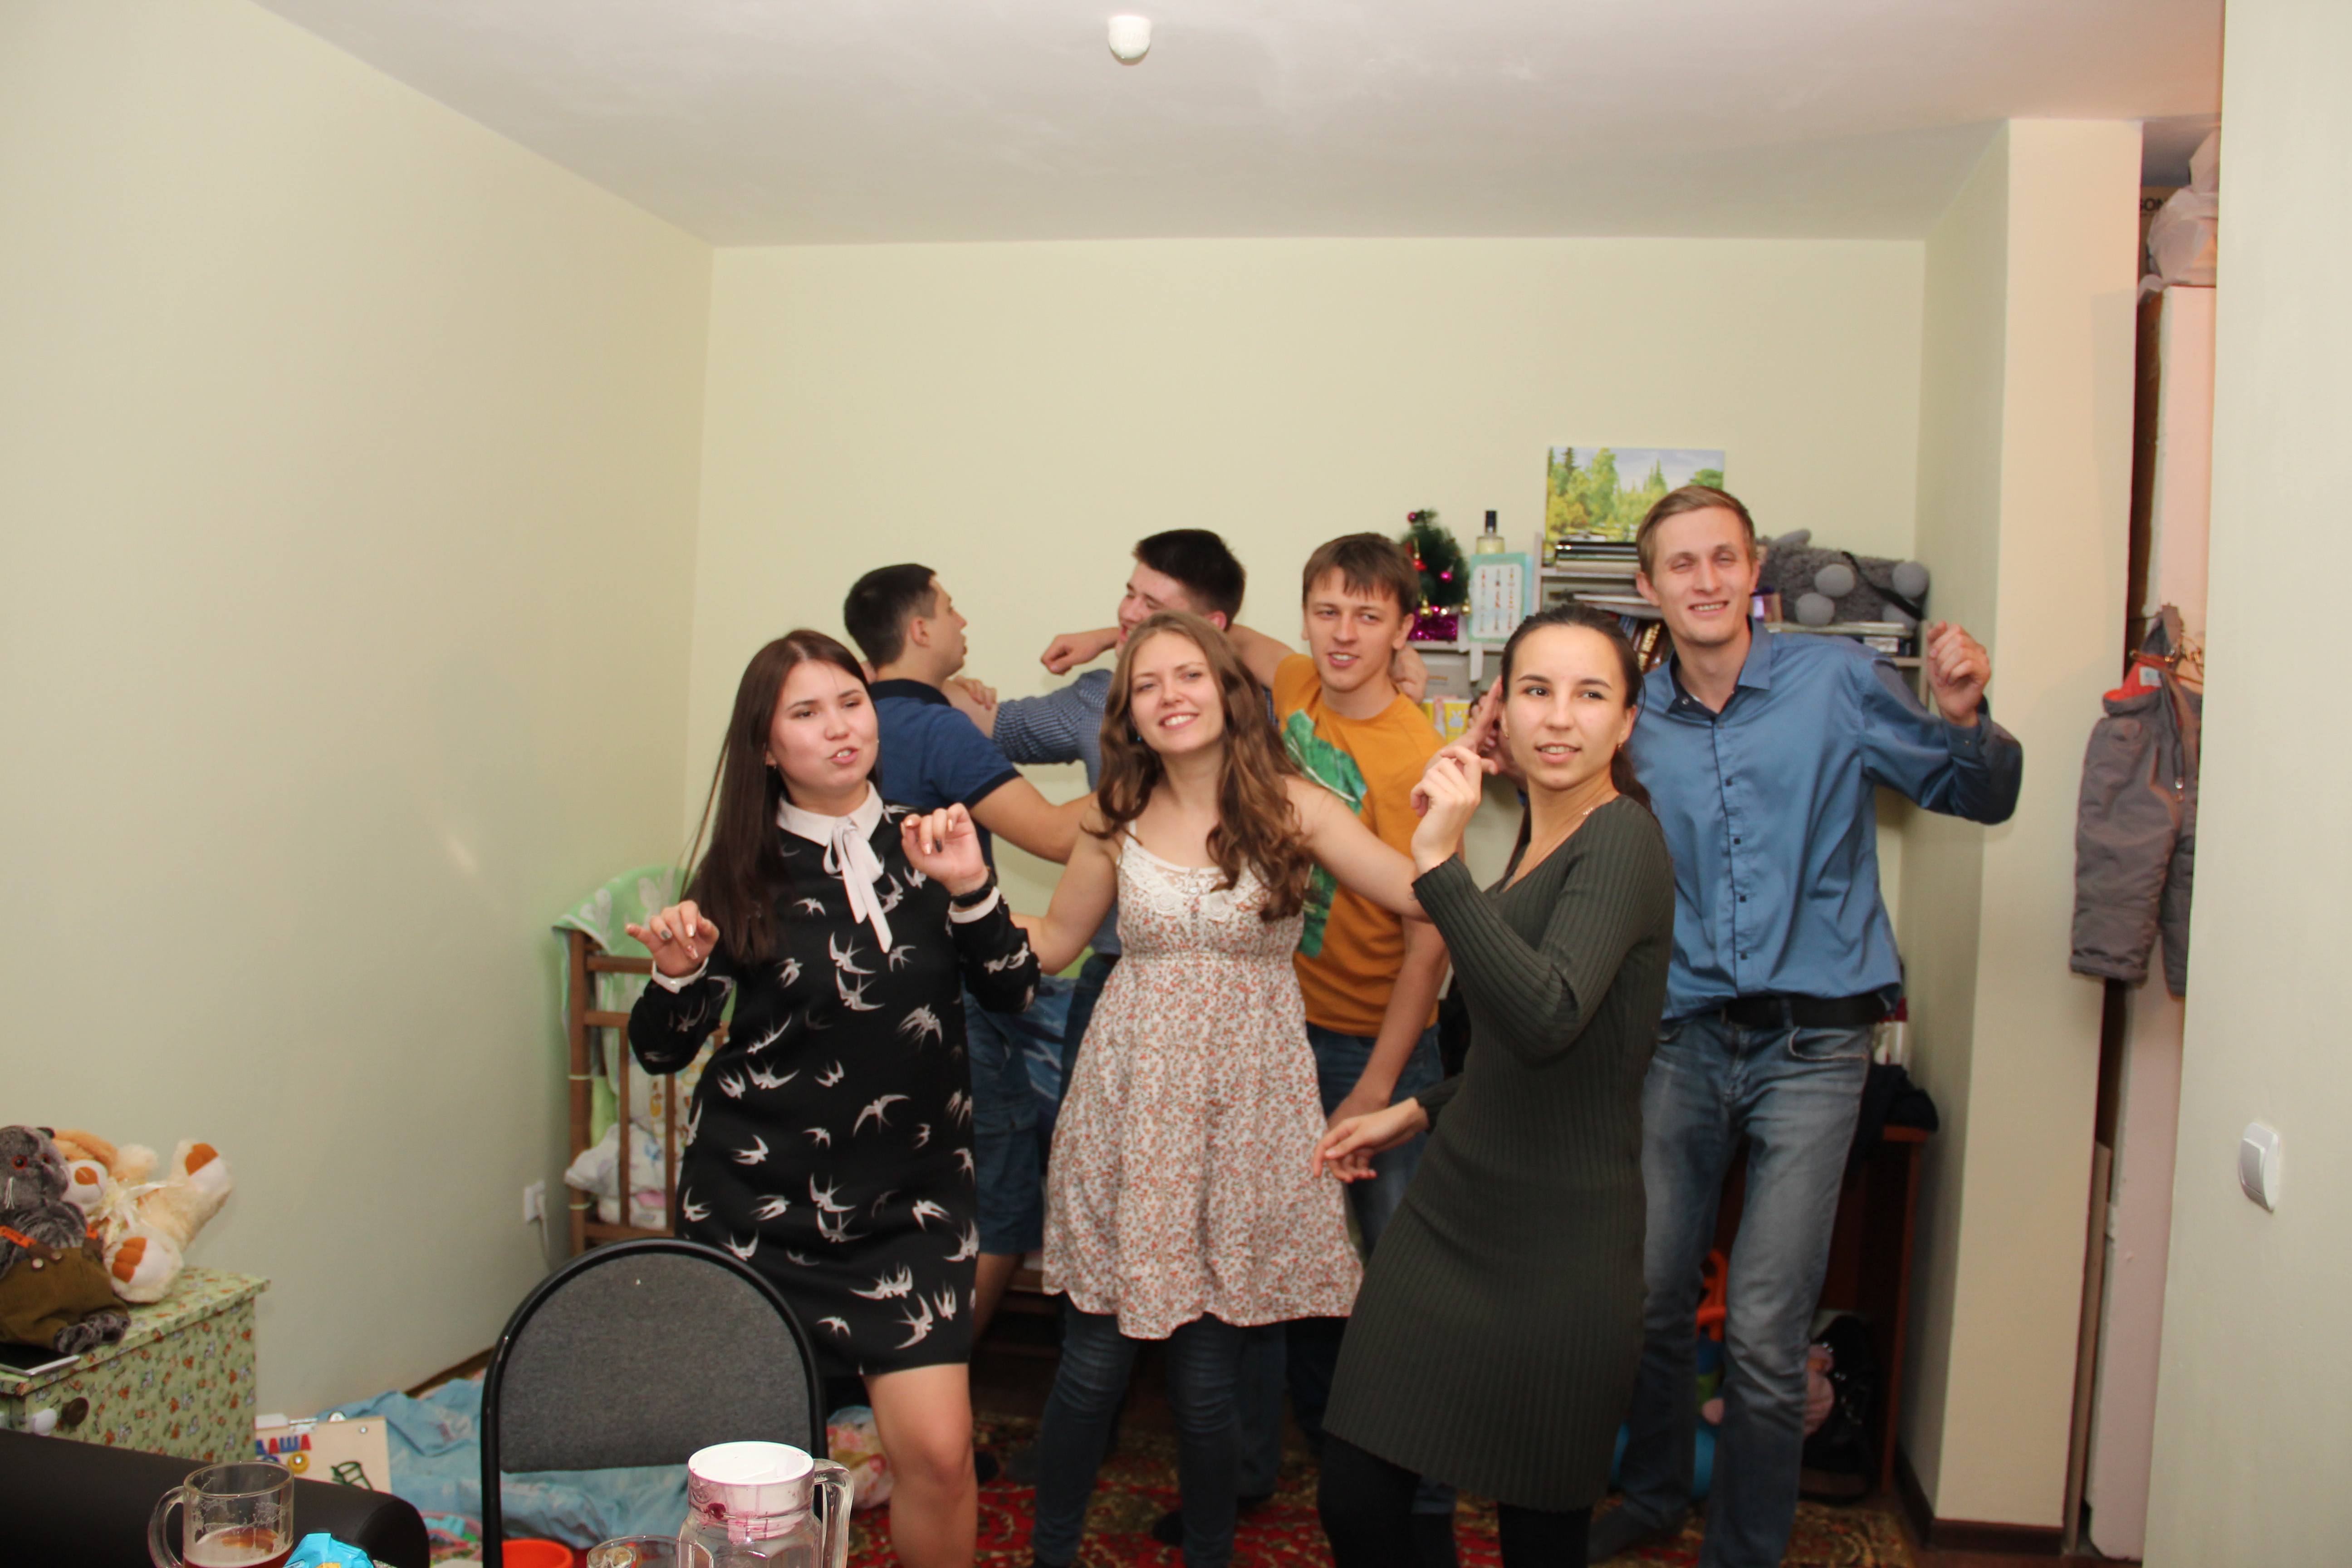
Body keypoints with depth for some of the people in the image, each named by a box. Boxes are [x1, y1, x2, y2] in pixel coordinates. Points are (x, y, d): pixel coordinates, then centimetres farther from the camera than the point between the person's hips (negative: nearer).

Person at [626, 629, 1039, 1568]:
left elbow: (1015, 993, -2)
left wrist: (970, 890, -17)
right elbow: (662, 1051, 2)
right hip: (759, 1198, 0)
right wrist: (678, 976, -18)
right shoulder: (745, 874, -1)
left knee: (938, 1452, -8)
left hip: (910, 1196, 1)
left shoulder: (926, 845, 3)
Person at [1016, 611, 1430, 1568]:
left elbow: (1425, 896, -10)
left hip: (1245, 1106, -1)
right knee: (1093, 1368, 6)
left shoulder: (1292, 808, -2)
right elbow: (1052, 943, 15)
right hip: (1129, 1104, 2)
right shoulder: (1119, 821, 5)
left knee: (1206, 1379, 5)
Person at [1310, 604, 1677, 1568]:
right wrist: (1419, 1112, 21)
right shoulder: (1540, 839, 12)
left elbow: (1548, 1020, -32)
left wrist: (1442, 865, -35)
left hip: (1560, 1258, -7)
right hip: (1448, 1217, 7)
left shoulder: (1624, 840, -14)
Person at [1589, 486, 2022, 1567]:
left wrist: (1964, 718, -18)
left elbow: (1982, 798, 4)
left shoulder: (1836, 679, -4)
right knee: (1646, 1301, 13)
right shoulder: (1632, 720, 5)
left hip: (1811, 1042, -3)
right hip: (1684, 1038, 3)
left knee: (1764, 1335, -2)